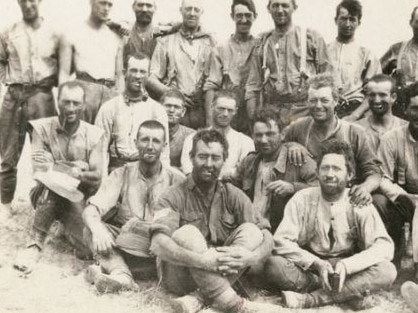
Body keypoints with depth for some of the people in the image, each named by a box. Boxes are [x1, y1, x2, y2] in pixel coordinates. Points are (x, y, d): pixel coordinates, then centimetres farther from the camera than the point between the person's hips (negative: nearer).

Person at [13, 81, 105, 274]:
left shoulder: (94, 135, -3)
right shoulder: (42, 128, -5)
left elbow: (97, 179, -14)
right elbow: (39, 171, -17)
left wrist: (55, 167, -27)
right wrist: (73, 169, -32)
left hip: (79, 199, -2)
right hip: (45, 198, 2)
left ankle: (70, 224, -6)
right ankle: (34, 245, -30)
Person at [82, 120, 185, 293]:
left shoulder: (176, 179, -1)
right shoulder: (122, 175, 3)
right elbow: (90, 210, -9)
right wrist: (98, 229, -32)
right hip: (125, 250, 2)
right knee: (93, 226, -19)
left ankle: (104, 268, -24)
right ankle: (121, 274, -36)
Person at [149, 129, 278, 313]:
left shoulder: (234, 196, 3)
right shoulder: (174, 198, -8)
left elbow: (267, 238, -5)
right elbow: (158, 245, -24)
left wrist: (252, 257, -30)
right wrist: (203, 261, -39)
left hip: (222, 275, 4)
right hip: (181, 277, -3)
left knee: (251, 231, -16)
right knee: (187, 233, -28)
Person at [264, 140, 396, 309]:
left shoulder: (360, 204, -4)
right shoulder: (302, 199, -5)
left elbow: (384, 246, -12)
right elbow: (281, 241, -11)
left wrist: (346, 265, -28)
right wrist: (316, 263, -25)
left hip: (347, 273, 1)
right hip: (308, 270, -1)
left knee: (386, 271, -27)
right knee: (274, 265, -29)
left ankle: (308, 299, -29)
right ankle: (347, 293, -22)